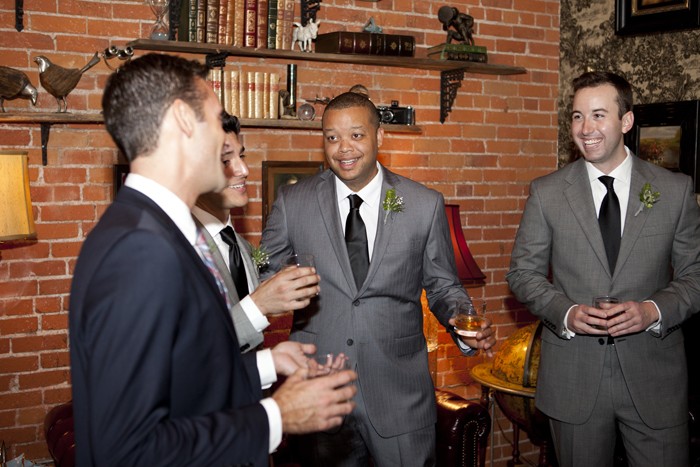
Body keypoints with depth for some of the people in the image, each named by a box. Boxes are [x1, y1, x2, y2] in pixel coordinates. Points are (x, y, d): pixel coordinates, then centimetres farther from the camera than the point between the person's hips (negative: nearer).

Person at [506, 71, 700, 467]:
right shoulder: (546, 193, -1)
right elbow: (524, 272, 3)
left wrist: (654, 310, -15)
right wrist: (566, 312, -14)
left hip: (655, 375, 0)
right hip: (573, 373, 0)